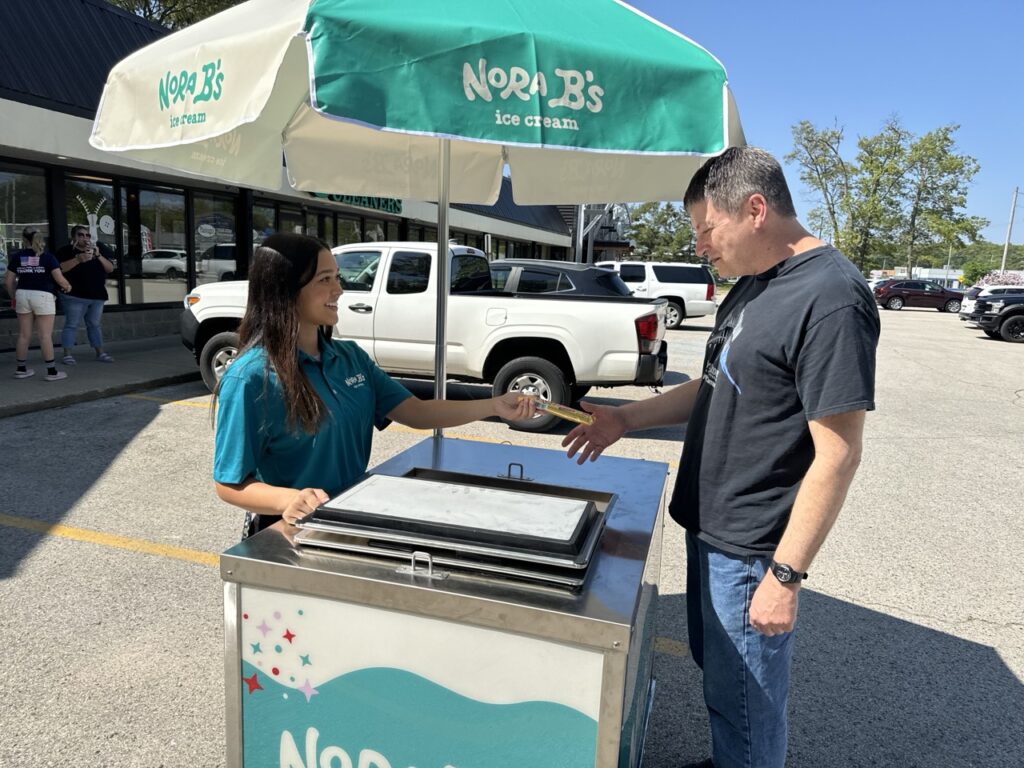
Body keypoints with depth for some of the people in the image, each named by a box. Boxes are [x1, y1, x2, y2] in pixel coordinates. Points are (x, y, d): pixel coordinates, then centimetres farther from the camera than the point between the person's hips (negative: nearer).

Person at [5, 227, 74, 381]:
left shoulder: (17, 256, 7)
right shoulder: (48, 256, -3)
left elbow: (8, 281, 8)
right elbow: (59, 278, -10)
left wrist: (14, 296, 22)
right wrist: (67, 286, 11)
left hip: (23, 294, 4)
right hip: (42, 296, -4)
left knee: (24, 334, 13)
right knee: (45, 335, -3)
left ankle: (21, 369, 21)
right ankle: (52, 371, -2)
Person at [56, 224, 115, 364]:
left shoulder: (96, 251, 17)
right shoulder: (66, 251, 1)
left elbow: (110, 269, 6)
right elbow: (60, 268, -14)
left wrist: (98, 256, -9)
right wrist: (78, 259, -23)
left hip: (97, 296, 5)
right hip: (75, 296, -5)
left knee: (94, 325, 11)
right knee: (72, 325, -4)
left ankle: (100, 353, 14)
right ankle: (68, 354, -2)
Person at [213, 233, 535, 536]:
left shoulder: (350, 356, 5)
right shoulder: (251, 377, -14)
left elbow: (415, 412, 3)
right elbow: (229, 483, -11)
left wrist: (493, 406, -6)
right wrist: (288, 499, -29)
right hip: (288, 533, -4)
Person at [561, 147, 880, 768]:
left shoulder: (830, 298, -21)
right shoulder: (752, 285, 8)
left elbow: (838, 453, -22)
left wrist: (786, 574, -20)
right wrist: (626, 419, 9)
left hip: (750, 550, -9)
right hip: (710, 528, 9)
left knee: (745, 701, 9)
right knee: (718, 673, 24)